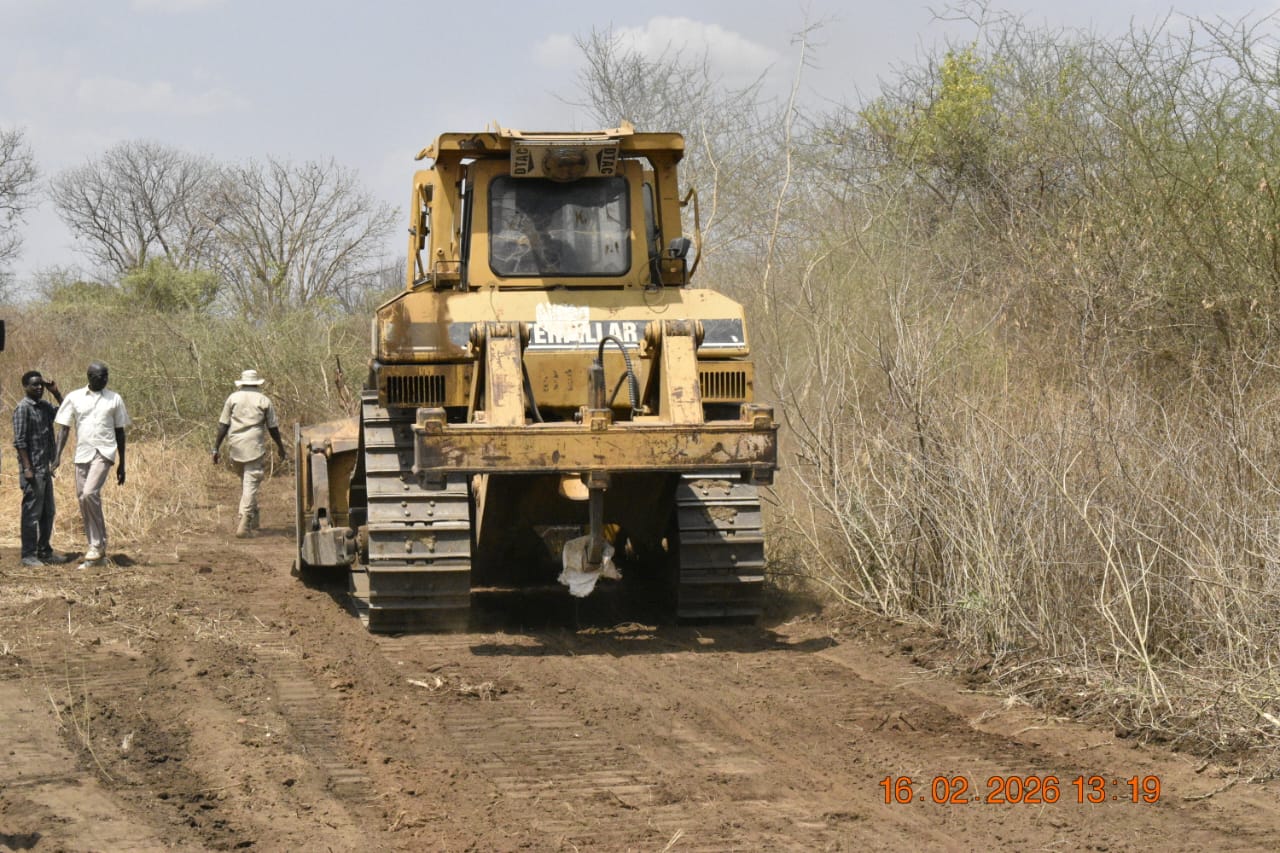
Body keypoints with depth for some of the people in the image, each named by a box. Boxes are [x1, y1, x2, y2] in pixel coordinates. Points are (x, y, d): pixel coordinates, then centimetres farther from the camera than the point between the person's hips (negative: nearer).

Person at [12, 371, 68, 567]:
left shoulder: (44, 406, 12)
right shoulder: (23, 408, -12)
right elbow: (20, 440, -15)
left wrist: (56, 392, 9)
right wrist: (27, 468, -20)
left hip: (45, 469, 8)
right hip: (32, 469, -8)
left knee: (48, 512, 13)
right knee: (32, 513, -4)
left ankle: (44, 551, 21)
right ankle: (28, 554, 0)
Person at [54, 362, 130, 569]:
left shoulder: (114, 399, 5)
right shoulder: (74, 398, 5)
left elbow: (120, 432, 10)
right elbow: (64, 428, 5)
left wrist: (122, 464, 10)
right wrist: (58, 455, -8)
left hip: (104, 453, -3)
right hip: (82, 454, 3)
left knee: (90, 494, -22)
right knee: (83, 500, 3)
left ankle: (97, 545, -12)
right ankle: (97, 553, 11)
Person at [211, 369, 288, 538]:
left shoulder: (233, 398, 6)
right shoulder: (264, 401, 4)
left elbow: (223, 426, 3)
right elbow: (273, 428, 6)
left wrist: (216, 448, 6)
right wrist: (281, 448, 20)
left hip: (236, 447, 2)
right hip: (255, 448, -2)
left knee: (245, 482, 20)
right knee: (250, 485, -4)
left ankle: (252, 519, 24)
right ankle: (244, 523, -13)